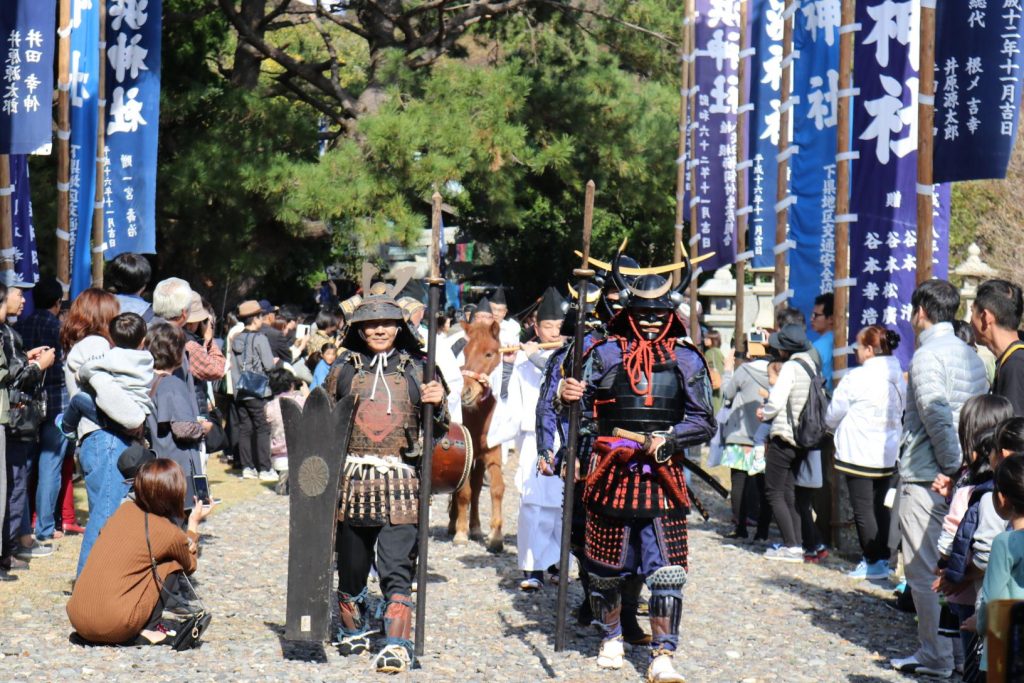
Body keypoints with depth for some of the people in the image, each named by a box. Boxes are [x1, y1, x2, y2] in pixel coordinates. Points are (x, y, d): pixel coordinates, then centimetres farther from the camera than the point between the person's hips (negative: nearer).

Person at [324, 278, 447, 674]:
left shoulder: (415, 370, 9)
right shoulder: (344, 369, 11)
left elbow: (436, 432, 10)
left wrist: (438, 405, -11)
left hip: (399, 482, -2)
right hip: (351, 480, 2)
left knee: (395, 567, -11)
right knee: (351, 565, 11)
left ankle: (397, 645, -11)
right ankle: (354, 630, 32)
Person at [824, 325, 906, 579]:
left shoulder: (856, 378, -15)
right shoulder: (899, 378, 5)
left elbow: (832, 415, -5)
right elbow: (901, 413, 14)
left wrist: (836, 427, 16)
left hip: (858, 454, -7)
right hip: (888, 454, 7)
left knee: (863, 509, 0)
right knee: (879, 506, 15)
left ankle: (874, 561, 0)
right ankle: (881, 556, 17)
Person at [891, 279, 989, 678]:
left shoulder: (927, 356, -13)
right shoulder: (971, 356, 13)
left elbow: (938, 417, -23)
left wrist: (952, 467, -15)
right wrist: (961, 470, 10)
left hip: (926, 478, -8)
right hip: (958, 477, 8)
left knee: (922, 570, -1)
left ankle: (935, 656, 1)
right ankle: (960, 646, 19)